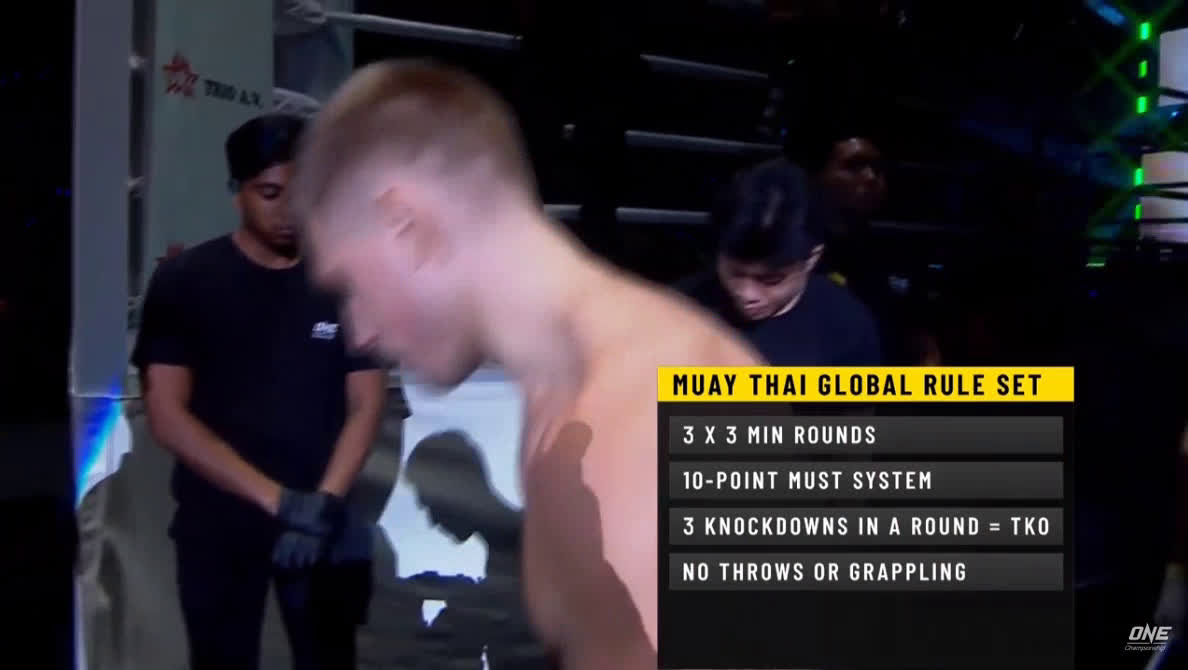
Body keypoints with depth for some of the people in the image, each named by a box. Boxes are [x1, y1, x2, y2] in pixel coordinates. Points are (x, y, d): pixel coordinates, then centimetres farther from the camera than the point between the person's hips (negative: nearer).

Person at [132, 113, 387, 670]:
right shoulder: (184, 282, -4)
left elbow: (365, 407, 1)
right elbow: (168, 416, -10)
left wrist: (323, 502, -17)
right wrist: (278, 499, -18)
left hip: (326, 523, 1)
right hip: (217, 523, -1)